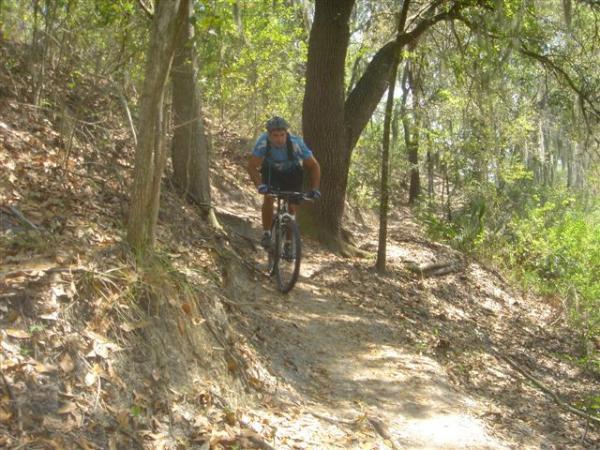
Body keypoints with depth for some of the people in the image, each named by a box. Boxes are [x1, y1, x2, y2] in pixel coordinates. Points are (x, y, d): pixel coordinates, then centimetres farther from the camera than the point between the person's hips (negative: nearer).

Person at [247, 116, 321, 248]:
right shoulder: (263, 142, -33)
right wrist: (260, 185, -45)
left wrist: (315, 189, -36)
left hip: (292, 174, 0)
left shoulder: (296, 143, -35)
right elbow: (252, 166, -29)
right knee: (268, 198, -23)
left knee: (292, 207, -3)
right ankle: (266, 234, -6)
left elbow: (314, 166, -26)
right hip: (271, 171, 0)